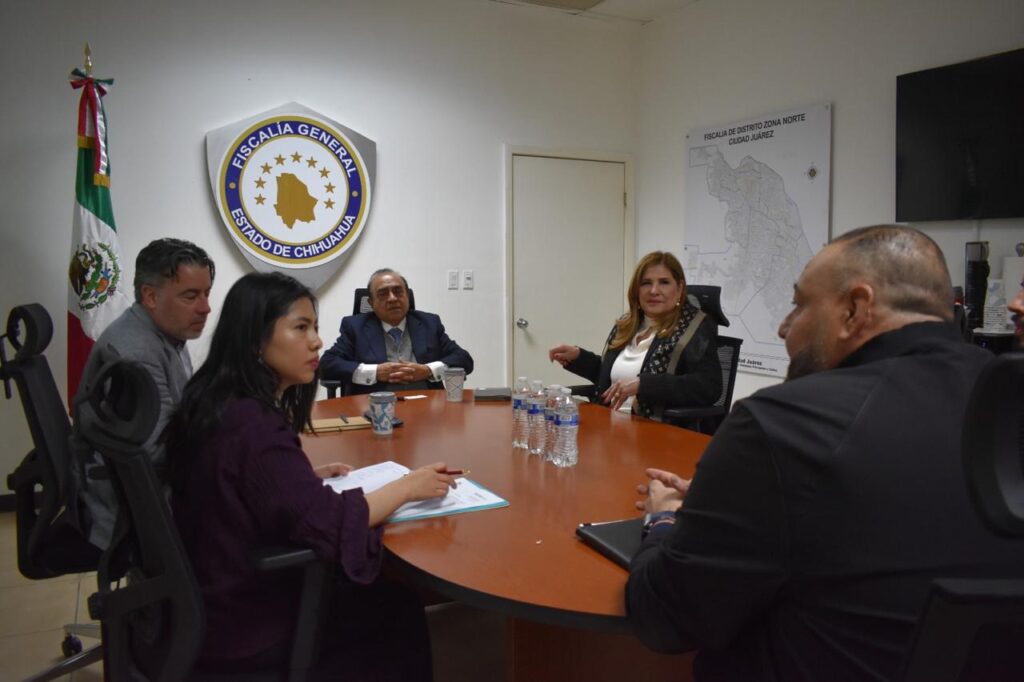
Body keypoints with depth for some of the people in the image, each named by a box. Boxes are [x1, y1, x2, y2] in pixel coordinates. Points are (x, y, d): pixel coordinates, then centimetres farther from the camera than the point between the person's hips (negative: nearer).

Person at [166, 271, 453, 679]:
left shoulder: (218, 404, 2)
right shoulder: (253, 425, -28)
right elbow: (328, 523, -30)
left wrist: (308, 477, 4)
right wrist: (408, 486, -17)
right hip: (245, 631, -8)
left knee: (380, 597, 20)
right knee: (400, 614, 8)